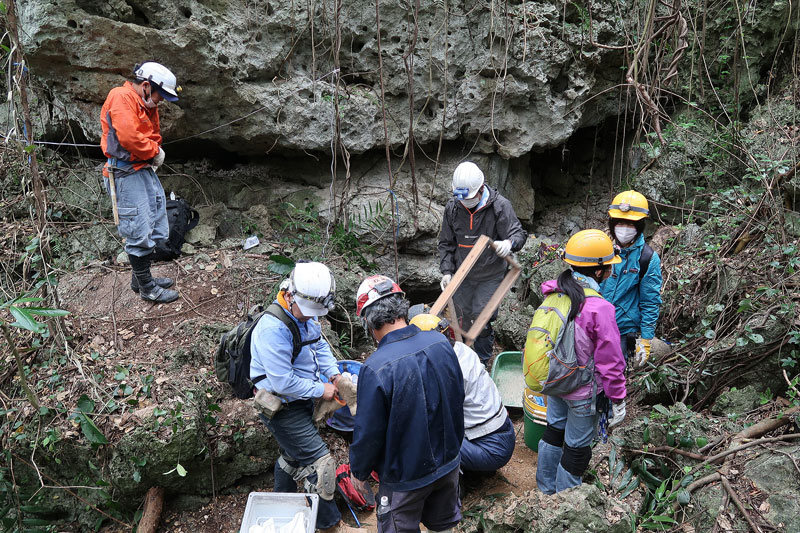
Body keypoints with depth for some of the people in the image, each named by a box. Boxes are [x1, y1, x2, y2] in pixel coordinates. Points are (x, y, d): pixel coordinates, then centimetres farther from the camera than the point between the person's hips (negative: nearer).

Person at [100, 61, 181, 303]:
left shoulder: (147, 105, 17)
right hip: (126, 172, -10)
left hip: (145, 169, 10)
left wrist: (155, 151, 2)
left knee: (155, 226, 15)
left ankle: (141, 277, 29)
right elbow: (129, 136, -24)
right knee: (140, 231, -4)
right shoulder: (122, 97, -13)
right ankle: (146, 287, 6)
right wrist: (154, 151, -10)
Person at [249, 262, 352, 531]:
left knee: (292, 456, 27)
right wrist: (320, 390, -21)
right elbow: (283, 382, -30)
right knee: (320, 463, -7)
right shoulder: (273, 328, -32)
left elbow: (320, 344, 14)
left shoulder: (304, 314, -3)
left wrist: (333, 373, -2)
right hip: (284, 410, -10)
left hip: (301, 402, 10)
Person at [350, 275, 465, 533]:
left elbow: (368, 433, -21)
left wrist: (359, 472, 0)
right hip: (449, 463, 5)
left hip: (406, 478, -5)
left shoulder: (375, 369, -32)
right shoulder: (441, 342, -13)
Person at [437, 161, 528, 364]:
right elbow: (446, 243, 5)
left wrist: (509, 243, -39)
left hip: (491, 275, -3)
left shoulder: (500, 205, -15)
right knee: (462, 319, 13)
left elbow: (519, 233, -14)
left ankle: (481, 364, 14)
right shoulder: (452, 207, -4)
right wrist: (446, 271, -5)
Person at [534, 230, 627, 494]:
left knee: (555, 429, 26)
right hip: (583, 392, -7)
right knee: (576, 445, 12)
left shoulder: (555, 294, -9)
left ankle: (546, 488, 45)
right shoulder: (599, 309, -27)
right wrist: (618, 400, -11)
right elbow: (610, 361, -19)